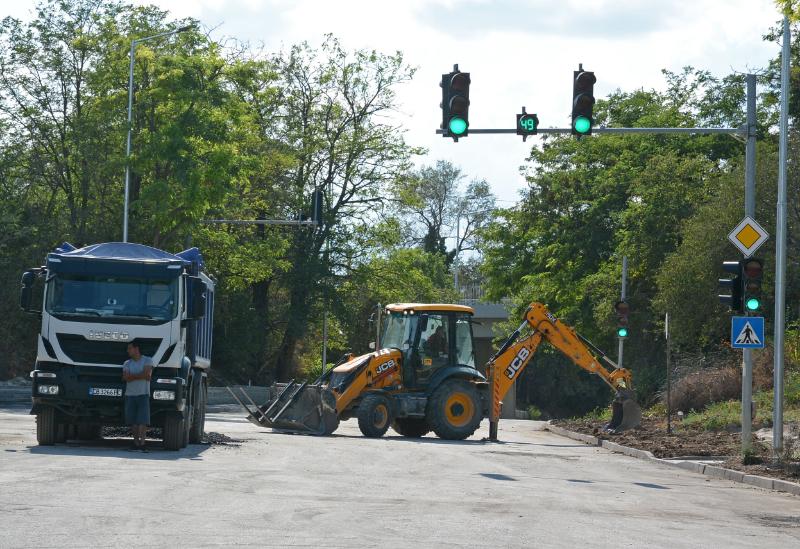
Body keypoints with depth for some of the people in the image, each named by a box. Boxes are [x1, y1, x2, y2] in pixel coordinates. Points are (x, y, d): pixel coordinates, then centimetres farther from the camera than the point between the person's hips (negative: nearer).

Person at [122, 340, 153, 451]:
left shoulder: (147, 361, 4)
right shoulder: (127, 363, 12)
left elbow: (147, 374, -11)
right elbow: (126, 377, -4)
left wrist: (132, 376, -5)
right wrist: (141, 376, -10)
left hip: (143, 394, -3)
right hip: (130, 395, 3)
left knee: (143, 420, -12)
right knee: (133, 421, 1)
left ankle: (142, 443, -16)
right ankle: (136, 443, 8)